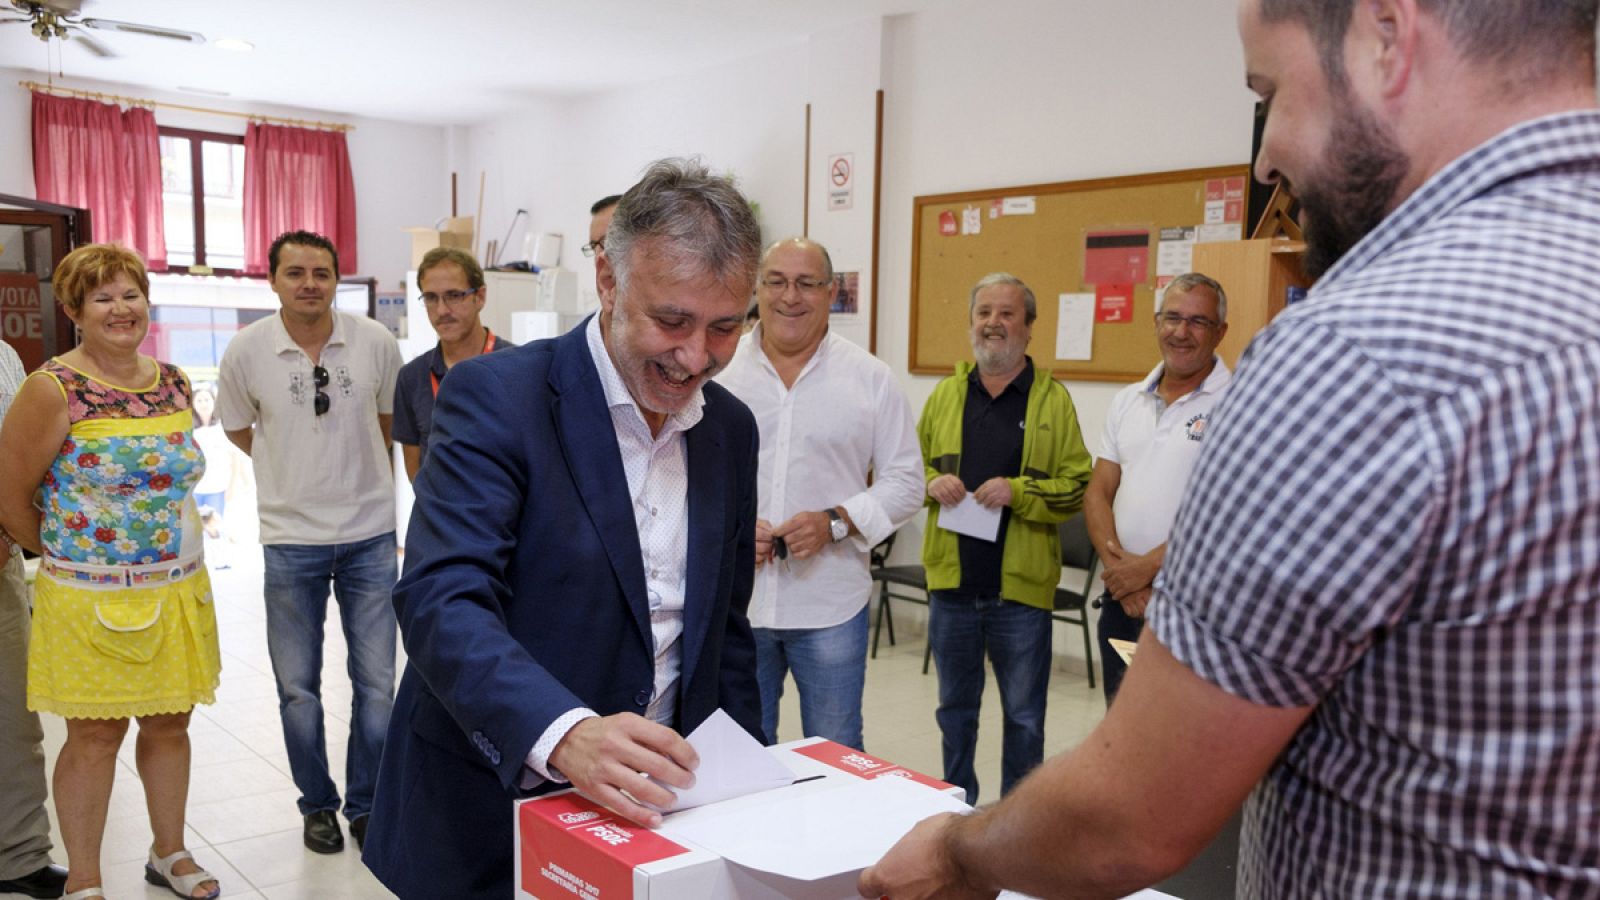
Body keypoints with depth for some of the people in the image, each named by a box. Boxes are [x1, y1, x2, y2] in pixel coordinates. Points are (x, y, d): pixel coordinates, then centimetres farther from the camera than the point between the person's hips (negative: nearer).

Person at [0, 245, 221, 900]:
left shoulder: (174, 383, 4)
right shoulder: (53, 390, -12)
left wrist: (175, 546, 11)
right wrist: (62, 557, 5)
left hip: (178, 591, 5)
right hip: (91, 598, -5)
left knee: (169, 723, 15)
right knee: (95, 737, 6)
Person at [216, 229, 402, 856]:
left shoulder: (376, 342, -5)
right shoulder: (246, 351, -6)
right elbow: (239, 429, 11)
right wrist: (299, 472, 11)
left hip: (370, 534, 0)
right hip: (291, 540, 0)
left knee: (376, 682, 5)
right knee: (298, 686, 10)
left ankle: (366, 806, 22)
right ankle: (318, 806, 28)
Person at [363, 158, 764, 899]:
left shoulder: (732, 429, 2)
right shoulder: (495, 395, -15)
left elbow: (726, 628, 9)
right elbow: (442, 601, -26)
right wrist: (564, 733, -40)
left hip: (650, 810, 5)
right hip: (489, 821, -5)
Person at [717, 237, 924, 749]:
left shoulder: (871, 379, 1)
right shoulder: (719, 371, 2)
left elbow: (905, 481, 2)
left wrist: (835, 522, -13)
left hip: (831, 607, 0)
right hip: (735, 599, 1)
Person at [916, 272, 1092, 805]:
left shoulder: (1053, 400, -1)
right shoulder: (946, 394, 9)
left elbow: (1076, 485, -5)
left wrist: (1019, 491, -20)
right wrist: (932, 483, -6)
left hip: (1020, 585, -3)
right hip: (951, 581, 3)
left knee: (1024, 716, 9)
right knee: (955, 707, 17)